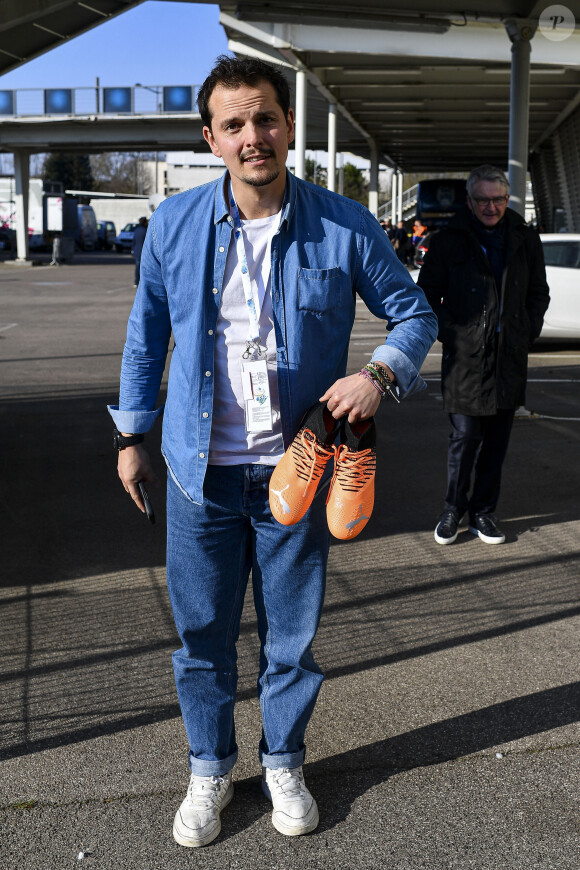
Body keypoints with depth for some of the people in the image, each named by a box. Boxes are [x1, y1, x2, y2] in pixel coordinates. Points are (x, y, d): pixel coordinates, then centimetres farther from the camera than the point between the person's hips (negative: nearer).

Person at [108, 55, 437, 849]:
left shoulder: (344, 227, -6)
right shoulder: (174, 224, -1)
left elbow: (413, 311, 5)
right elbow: (146, 333, 10)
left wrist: (380, 374, -14)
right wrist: (131, 435, 12)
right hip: (202, 470, 1)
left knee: (291, 635, 13)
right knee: (203, 633, 12)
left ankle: (283, 764, 37)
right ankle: (210, 769, 35)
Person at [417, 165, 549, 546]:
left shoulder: (525, 239, 9)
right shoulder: (450, 241, 0)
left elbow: (539, 293, 19)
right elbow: (427, 294, 6)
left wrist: (528, 333, 7)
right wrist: (449, 334, -4)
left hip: (510, 357, 3)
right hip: (465, 356, -3)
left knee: (497, 439, 8)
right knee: (465, 435, -3)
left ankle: (483, 512, 21)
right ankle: (453, 509, 16)